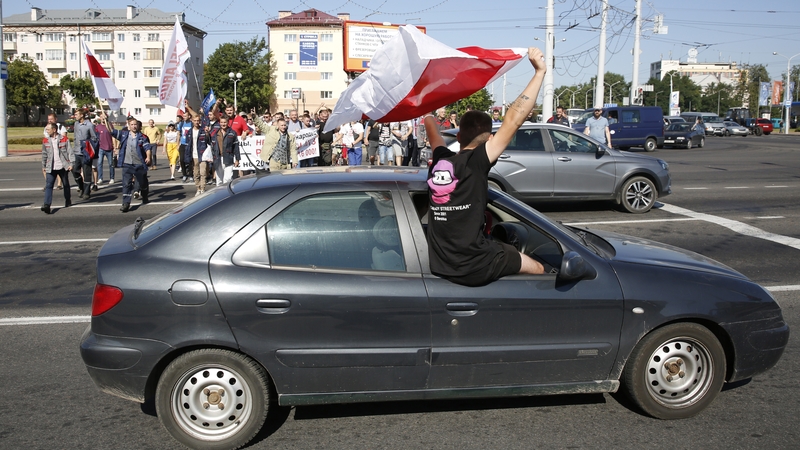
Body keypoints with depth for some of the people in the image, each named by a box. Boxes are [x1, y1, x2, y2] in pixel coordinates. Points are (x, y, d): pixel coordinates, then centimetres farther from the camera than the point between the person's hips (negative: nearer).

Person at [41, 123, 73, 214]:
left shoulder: (64, 139, -3)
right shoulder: (45, 141, 6)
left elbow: (70, 151, -2)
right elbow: (44, 154, 15)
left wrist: (71, 163, -9)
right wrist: (43, 166, 17)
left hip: (63, 166, -1)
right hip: (51, 168, 1)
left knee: (66, 185, 14)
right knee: (48, 186, -11)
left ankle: (68, 201, 32)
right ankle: (46, 205, -18)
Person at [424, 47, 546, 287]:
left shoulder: (439, 161, 5)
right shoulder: (475, 162, -12)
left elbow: (431, 126, 26)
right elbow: (513, 120, -17)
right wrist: (539, 71, -13)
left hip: (439, 266, 7)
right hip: (475, 267, -7)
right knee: (537, 269, 16)